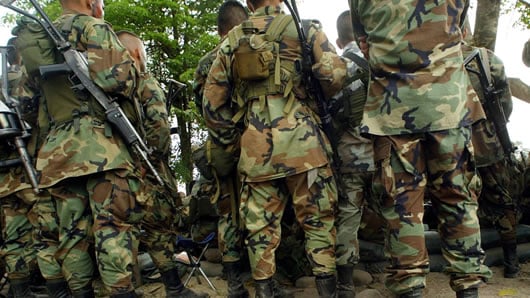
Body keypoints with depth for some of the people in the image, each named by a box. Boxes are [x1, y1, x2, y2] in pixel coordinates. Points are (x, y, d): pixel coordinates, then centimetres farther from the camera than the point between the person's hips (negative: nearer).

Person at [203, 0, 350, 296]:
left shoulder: (232, 41, 15)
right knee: (318, 220, 8)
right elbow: (335, 73, -5)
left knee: (260, 225, 10)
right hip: (302, 141, -2)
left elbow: (212, 101, 12)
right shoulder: (305, 28, 7)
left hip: (254, 148, 3)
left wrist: (232, 146, 19)